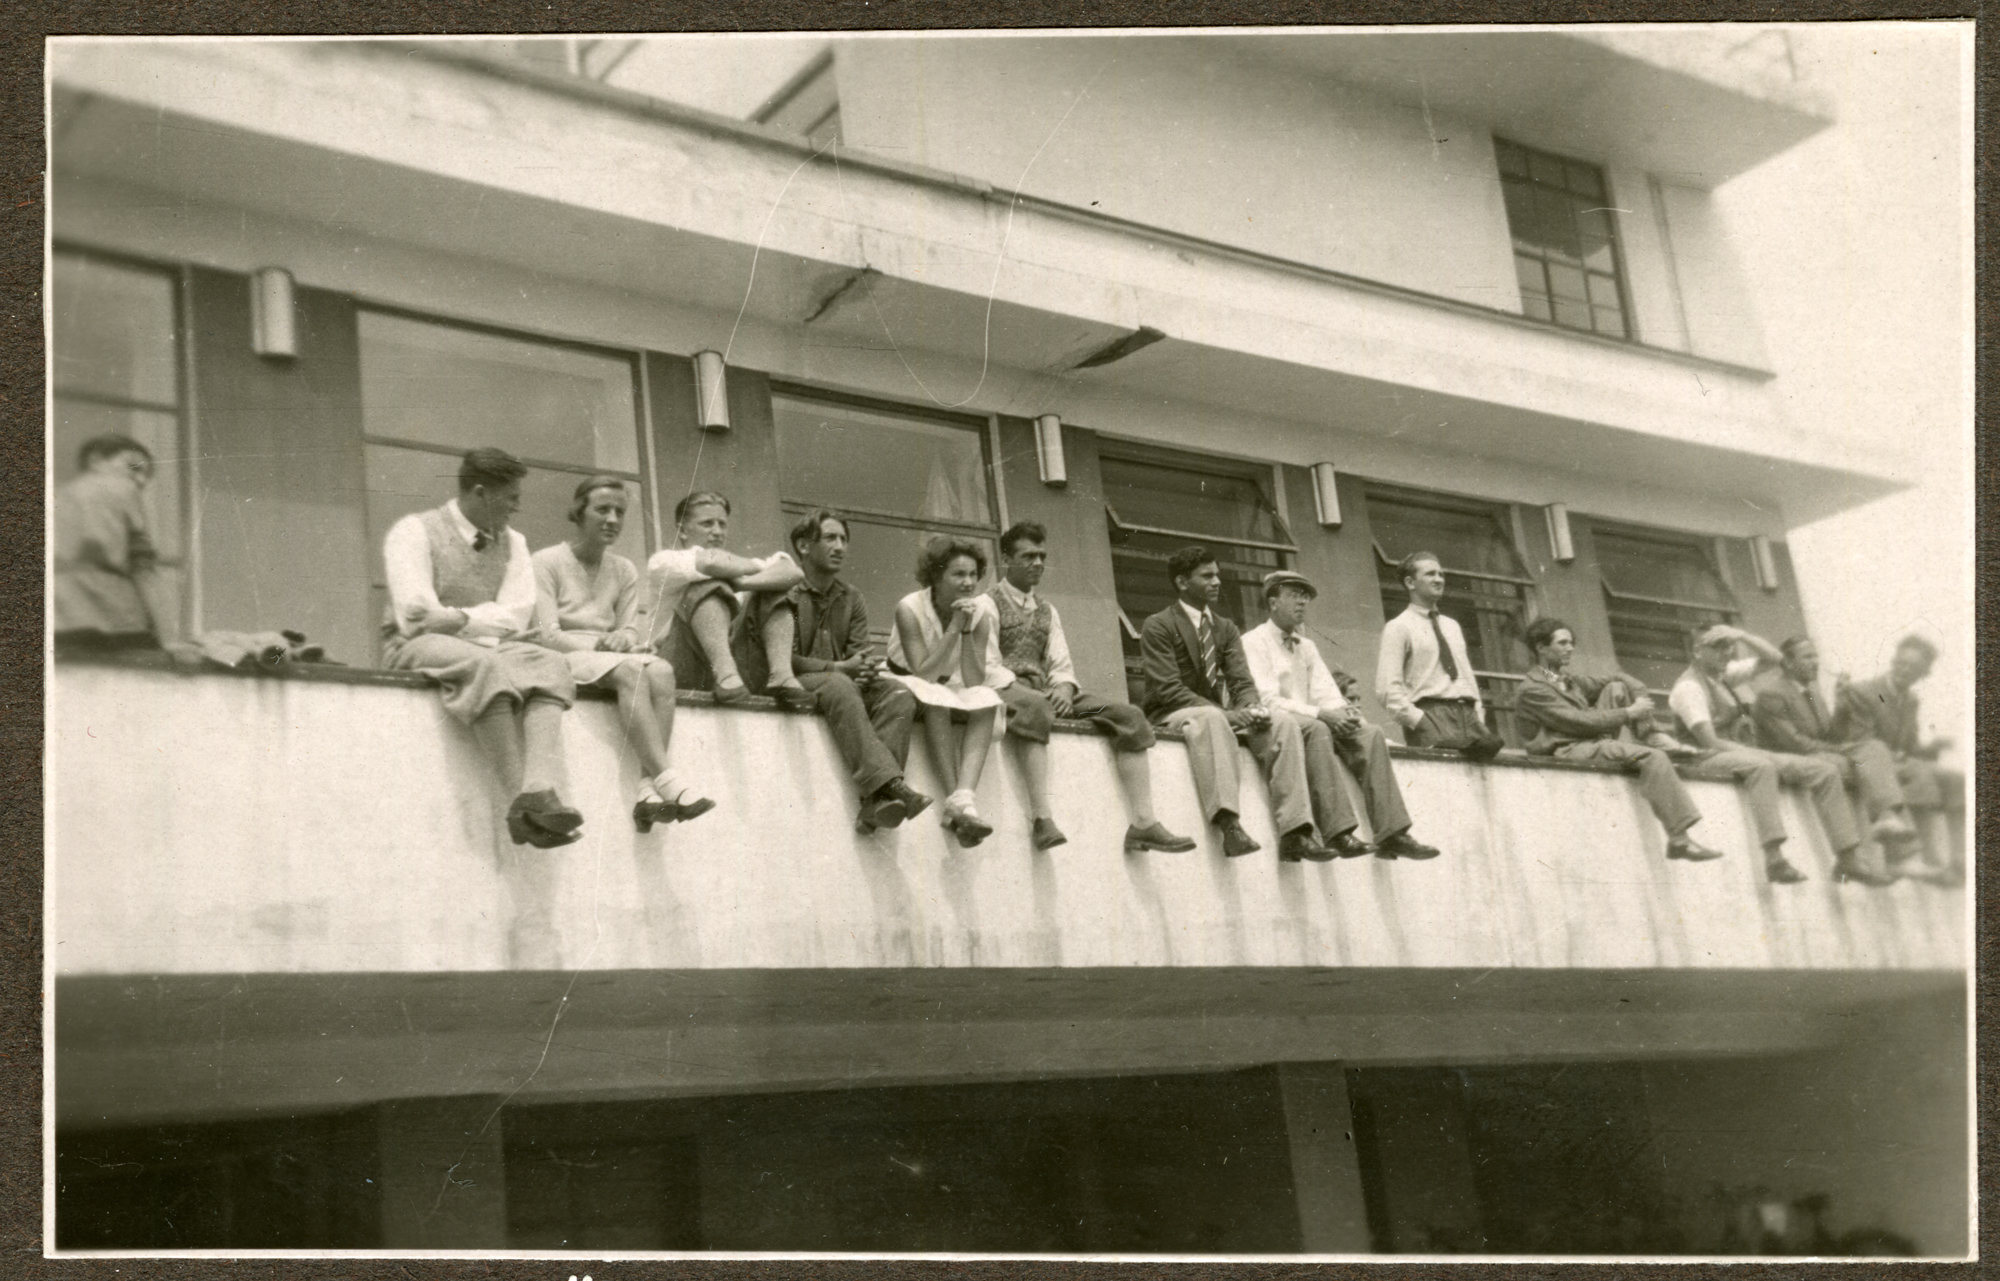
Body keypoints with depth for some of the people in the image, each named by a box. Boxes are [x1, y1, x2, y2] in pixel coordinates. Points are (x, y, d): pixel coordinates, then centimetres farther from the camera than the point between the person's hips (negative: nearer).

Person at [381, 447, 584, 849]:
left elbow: (517, 616, 2)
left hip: (490, 650, 5)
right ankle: (525, 800, -39)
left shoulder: (512, 542, 17)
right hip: (418, 648, -5)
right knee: (486, 664, -36)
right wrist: (492, 623, -9)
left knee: (548, 662, -26)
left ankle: (538, 792, -44)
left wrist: (460, 618, -13)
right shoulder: (415, 531, 0)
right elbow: (416, 616, -12)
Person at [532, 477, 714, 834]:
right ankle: (666, 780, -45)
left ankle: (648, 789, -40)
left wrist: (625, 638, -16)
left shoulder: (625, 571, 18)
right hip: (563, 660, -5)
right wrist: (600, 645, -19)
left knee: (661, 671, -29)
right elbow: (547, 635, -8)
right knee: (631, 670, -36)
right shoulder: (547, 561, 1)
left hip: (611, 656, 5)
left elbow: (632, 629, 9)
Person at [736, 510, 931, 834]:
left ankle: (875, 801, -41)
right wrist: (840, 668, -20)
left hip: (843, 685, 6)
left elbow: (858, 654, 7)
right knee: (838, 686, -38)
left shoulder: (852, 600, 18)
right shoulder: (784, 594, -2)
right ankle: (889, 784, -51)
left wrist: (867, 670, -18)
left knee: (900, 695, -23)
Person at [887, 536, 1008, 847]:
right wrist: (954, 628, -31)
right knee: (934, 698, -36)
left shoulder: (981, 612, -10)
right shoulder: (910, 608, -19)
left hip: (954, 692, 3)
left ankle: (964, 797, -46)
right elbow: (923, 675, -27)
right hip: (909, 688, -3)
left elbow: (975, 682, -18)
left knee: (986, 704, -28)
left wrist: (968, 630, -27)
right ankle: (957, 803, -44)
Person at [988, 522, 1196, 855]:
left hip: (1046, 691, 7)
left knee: (1129, 717, -11)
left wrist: (1063, 687, -6)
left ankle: (1143, 824, -21)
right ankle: (1042, 820, -51)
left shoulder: (1047, 611, 27)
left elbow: (1062, 664, 16)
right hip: (1006, 689, -7)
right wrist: (1017, 687, -21)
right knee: (1035, 706, -44)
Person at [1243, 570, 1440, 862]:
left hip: (1316, 724, 7)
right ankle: (1338, 833, -46)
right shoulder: (1254, 642, 0)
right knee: (1315, 729, -37)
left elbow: (1326, 693, 12)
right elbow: (1267, 701, -12)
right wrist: (1320, 714, -22)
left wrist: (1343, 711, -13)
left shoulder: (1307, 646, 24)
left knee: (1371, 733, -18)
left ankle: (1391, 834, -30)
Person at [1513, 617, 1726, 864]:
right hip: (1567, 752, -9)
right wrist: (1629, 713, -12)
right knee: (1653, 756, -25)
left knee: (1616, 689, 4)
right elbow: (1579, 722, -16)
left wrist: (1640, 700, 5)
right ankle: (1681, 839, -31)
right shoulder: (1532, 690, -7)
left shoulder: (1568, 681, 22)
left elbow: (1620, 679, 27)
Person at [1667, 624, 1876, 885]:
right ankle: (1774, 859, -49)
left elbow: (1773, 658, 17)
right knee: (1761, 766, -42)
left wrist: (1743, 636, 3)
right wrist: (1750, 752, -19)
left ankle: (1848, 859, -8)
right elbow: (1709, 740, -17)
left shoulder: (1725, 673, 18)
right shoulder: (1688, 686, -8)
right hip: (1711, 758, -9)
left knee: (1825, 771, -4)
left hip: (1746, 753, 9)